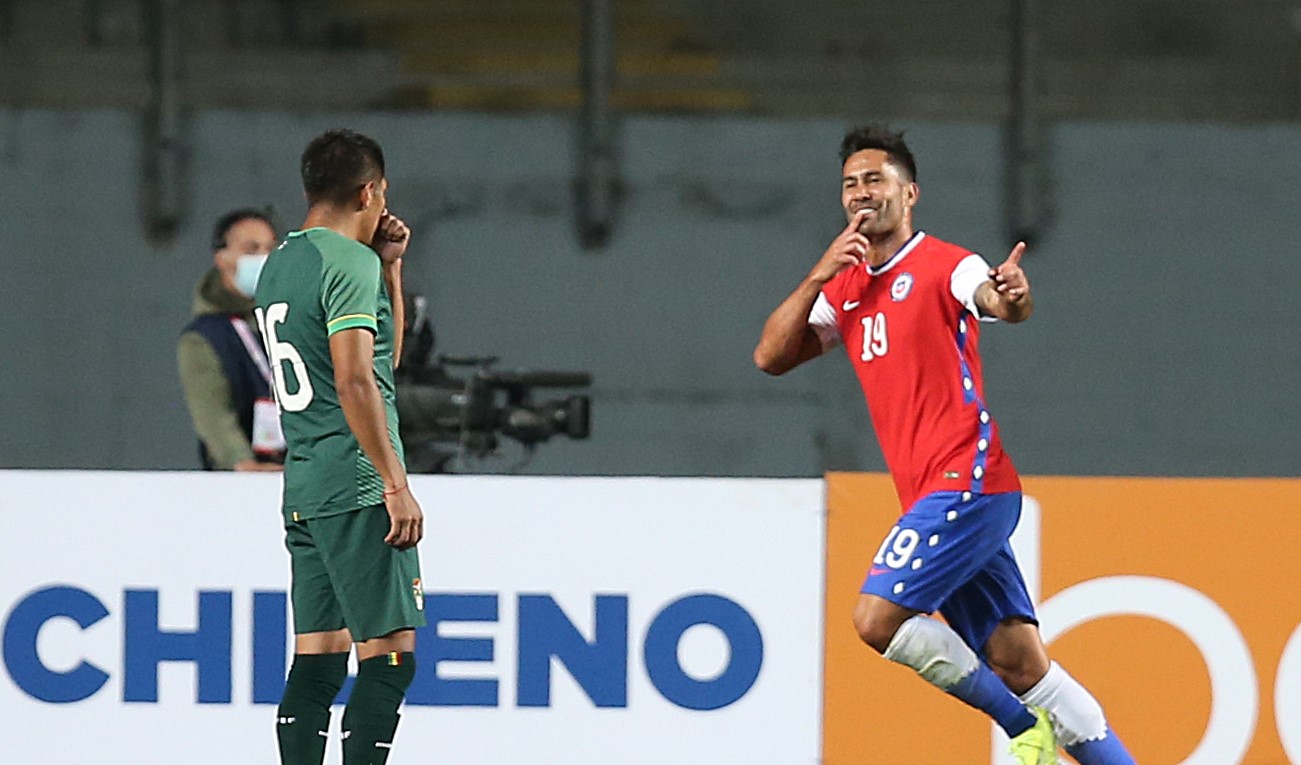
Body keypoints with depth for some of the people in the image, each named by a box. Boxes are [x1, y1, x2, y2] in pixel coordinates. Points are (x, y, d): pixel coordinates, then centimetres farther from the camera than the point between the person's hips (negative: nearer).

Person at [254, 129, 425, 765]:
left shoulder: (279, 265, 19)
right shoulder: (349, 261, -10)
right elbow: (355, 381, -20)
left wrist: (389, 267, 22)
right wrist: (395, 483, -19)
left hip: (304, 491, 9)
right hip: (357, 486, -9)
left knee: (317, 663, 8)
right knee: (390, 656, -10)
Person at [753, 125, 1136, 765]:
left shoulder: (943, 266, -5)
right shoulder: (846, 290, 17)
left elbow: (995, 301, -26)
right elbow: (771, 357, 9)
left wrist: (1012, 296, -50)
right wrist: (820, 274, -3)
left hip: (966, 480, -7)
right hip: (935, 496, 7)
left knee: (877, 618, -15)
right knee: (1021, 666, 3)